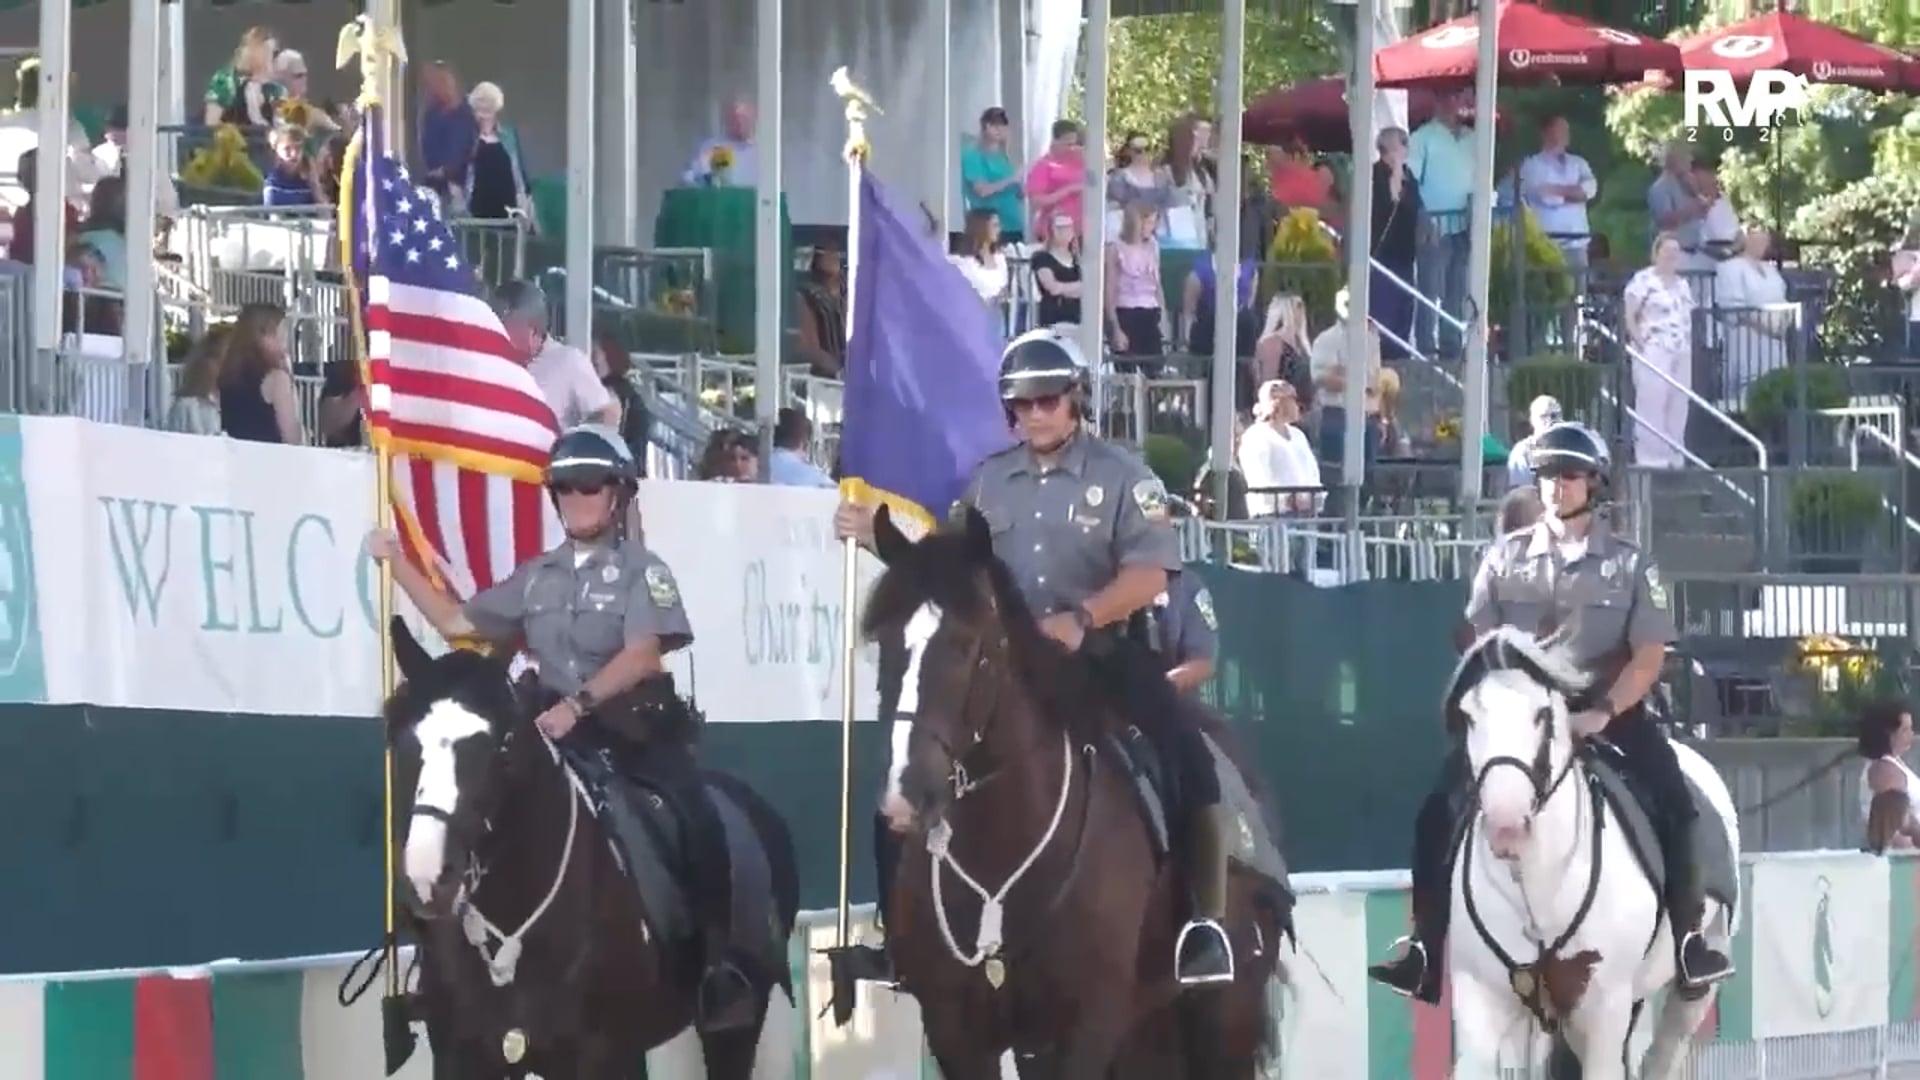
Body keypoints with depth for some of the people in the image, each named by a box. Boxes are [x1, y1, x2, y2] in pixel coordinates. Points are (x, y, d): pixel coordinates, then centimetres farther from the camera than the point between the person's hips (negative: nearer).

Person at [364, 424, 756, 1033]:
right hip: (562, 731, 5)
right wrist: (397, 564, 9)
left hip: (636, 725, -5)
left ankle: (720, 966, -20)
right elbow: (458, 623, 17)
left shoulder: (641, 571, -2)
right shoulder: (538, 578, 13)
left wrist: (580, 703, -30)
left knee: (698, 823, -24)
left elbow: (641, 657, -16)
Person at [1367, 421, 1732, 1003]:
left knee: (1671, 801, -24)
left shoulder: (1628, 563, 2)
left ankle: (1689, 938, -16)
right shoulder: (1506, 557, 7)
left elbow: (1650, 652, -4)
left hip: (1606, 708, -1)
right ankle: (1426, 950, -11)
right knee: (1438, 808, -15)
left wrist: (1602, 713, -17)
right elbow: (1480, 645, 7)